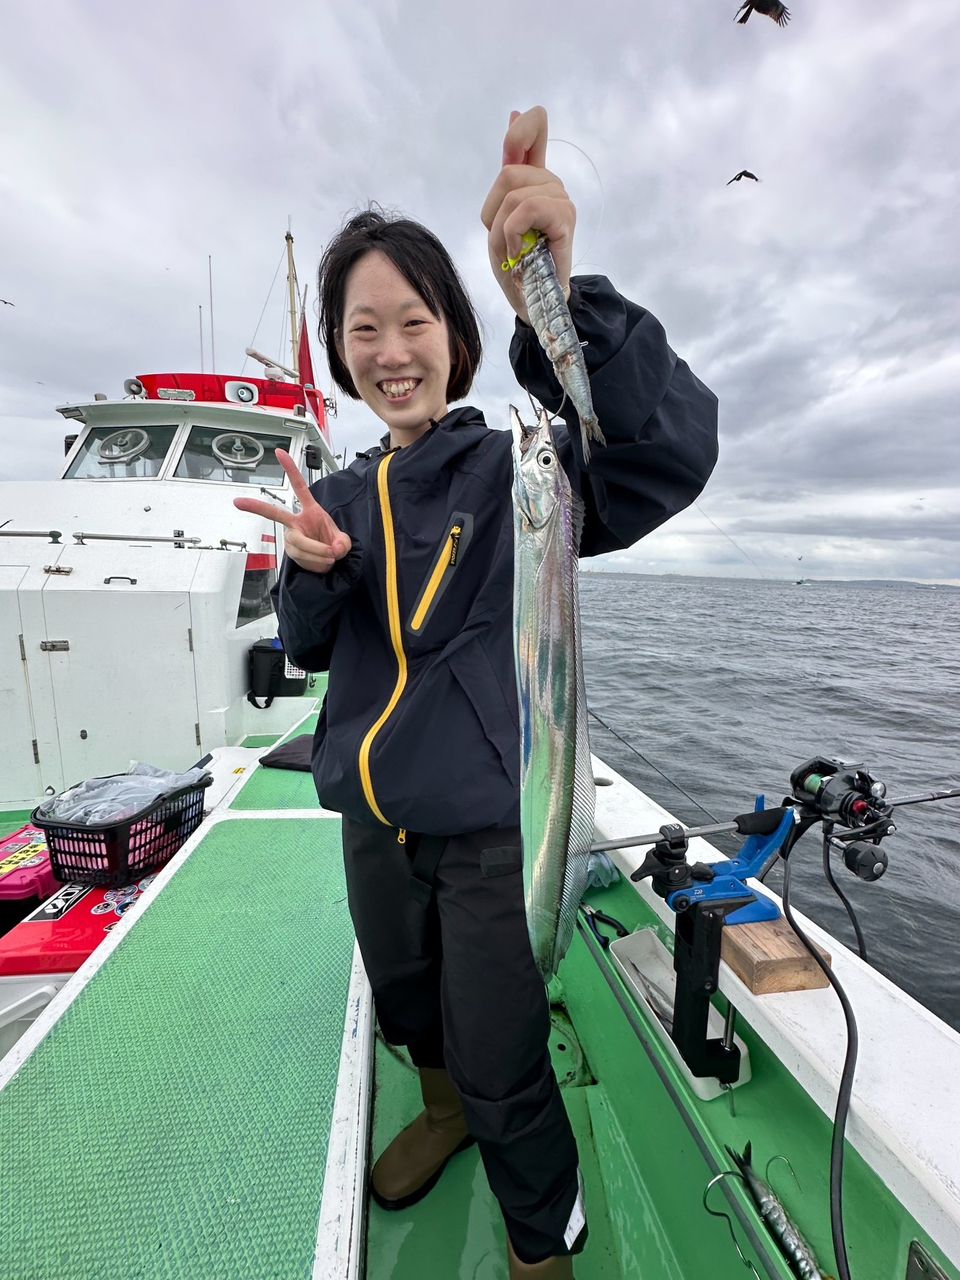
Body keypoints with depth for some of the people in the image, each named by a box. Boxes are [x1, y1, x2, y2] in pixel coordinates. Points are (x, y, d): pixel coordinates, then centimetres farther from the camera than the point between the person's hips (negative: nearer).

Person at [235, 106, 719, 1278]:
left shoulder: (514, 467, -9)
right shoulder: (344, 494, 7)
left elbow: (673, 451, -26)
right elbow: (309, 650, 6)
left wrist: (556, 292, -38)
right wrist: (311, 570, -13)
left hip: (490, 822, -5)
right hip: (372, 816, 6)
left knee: (502, 1065, 12)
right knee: (409, 1013, 29)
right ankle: (446, 1112, 64)